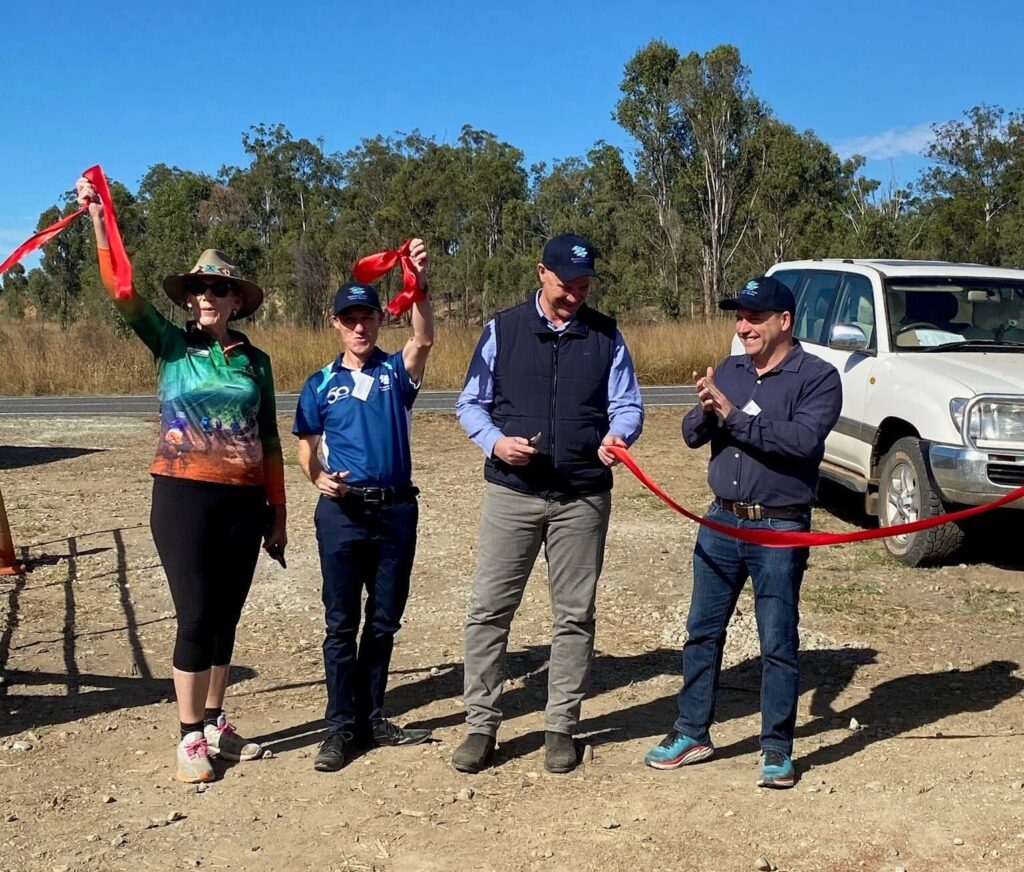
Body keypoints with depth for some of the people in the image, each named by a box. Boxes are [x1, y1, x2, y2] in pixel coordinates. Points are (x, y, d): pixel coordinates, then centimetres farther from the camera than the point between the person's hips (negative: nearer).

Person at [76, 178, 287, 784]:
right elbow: (121, 291, -13)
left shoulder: (256, 361, 8)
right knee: (196, 616, -3)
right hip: (184, 496, -3)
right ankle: (191, 739, 9)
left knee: (226, 617, 10)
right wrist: (99, 217, -21)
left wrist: (278, 513, 9)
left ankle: (215, 725, 24)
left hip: (244, 501, 3)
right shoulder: (171, 346, 2)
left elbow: (270, 441, 10)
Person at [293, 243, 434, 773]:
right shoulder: (320, 384, 6)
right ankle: (341, 726, 11)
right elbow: (306, 447, 11)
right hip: (341, 511, -1)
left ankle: (371, 718, 22)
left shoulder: (396, 372, 4)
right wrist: (318, 478, -10)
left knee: (385, 621, 9)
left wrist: (419, 284, -31)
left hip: (396, 510, 1)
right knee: (341, 623, 2)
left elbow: (424, 340, -16)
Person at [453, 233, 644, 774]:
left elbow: (627, 405, 5)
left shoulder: (607, 336, 6)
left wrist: (617, 435, -19)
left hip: (583, 498, 1)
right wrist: (495, 442, -14)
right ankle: (481, 724, 11)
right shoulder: (503, 330, 4)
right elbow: (470, 403, 6)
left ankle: (560, 726, 20)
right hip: (510, 492, -1)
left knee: (574, 614, 7)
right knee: (489, 608, 0)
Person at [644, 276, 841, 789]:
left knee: (778, 644, 4)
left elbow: (803, 439, -23)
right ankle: (692, 733, 26)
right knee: (702, 632, 12)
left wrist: (734, 414, -24)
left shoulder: (817, 377, -7)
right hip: (721, 522, 5)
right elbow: (692, 436, 4)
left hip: (780, 529, -5)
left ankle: (777, 750, 17)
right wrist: (705, 411, -18)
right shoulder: (729, 371, 9)